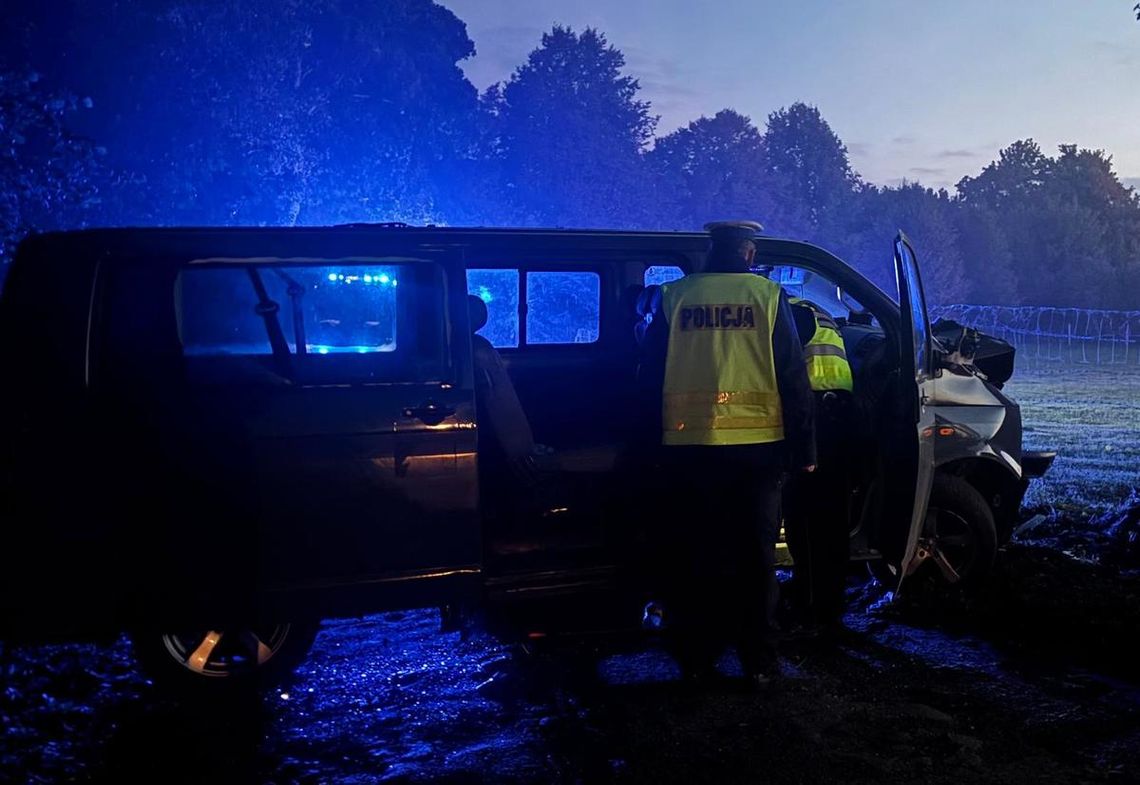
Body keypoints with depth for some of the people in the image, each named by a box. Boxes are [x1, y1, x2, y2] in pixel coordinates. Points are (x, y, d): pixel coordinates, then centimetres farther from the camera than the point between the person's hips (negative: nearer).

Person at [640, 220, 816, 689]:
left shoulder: (674, 296, 3)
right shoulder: (767, 296, -1)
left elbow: (652, 368, 7)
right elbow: (793, 379, -1)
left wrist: (654, 440, 18)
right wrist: (804, 449, 4)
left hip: (688, 446, 1)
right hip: (757, 444, -1)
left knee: (692, 555, 11)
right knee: (755, 557, 9)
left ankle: (695, 657, 19)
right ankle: (758, 662, 14)